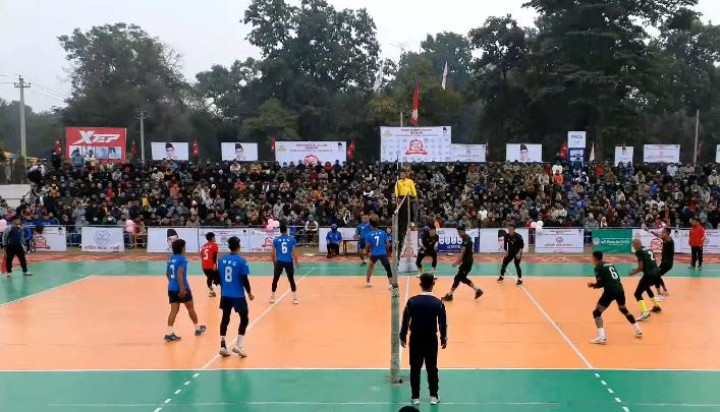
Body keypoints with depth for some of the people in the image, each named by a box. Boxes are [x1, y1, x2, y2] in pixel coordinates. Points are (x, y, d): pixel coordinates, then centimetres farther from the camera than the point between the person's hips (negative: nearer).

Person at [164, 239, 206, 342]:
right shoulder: (182, 259, -15)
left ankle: (169, 333, -7)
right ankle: (198, 328, 28)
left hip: (171, 288, 7)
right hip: (181, 288, -7)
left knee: (174, 310, 4)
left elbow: (167, 273, 21)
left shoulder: (171, 259, 10)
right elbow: (179, 274, -24)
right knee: (190, 308, 12)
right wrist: (182, 289, -26)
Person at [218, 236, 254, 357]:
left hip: (225, 294, 5)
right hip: (238, 295, -5)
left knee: (225, 319, 15)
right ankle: (238, 346, 2)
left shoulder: (222, 260, 1)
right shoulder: (241, 260, -14)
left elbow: (219, 277, 10)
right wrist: (249, 293, 2)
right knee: (244, 319, 8)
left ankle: (223, 346, 16)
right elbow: (244, 279, -12)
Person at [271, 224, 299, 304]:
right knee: (291, 280, 7)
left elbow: (273, 253, 4)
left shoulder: (276, 240, 1)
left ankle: (272, 297, 22)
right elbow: (294, 252, -2)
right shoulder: (292, 239, -1)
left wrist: (274, 262, 18)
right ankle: (295, 298, 5)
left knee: (275, 280, 14)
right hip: (289, 262, 0)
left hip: (279, 262, 1)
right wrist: (296, 262, 11)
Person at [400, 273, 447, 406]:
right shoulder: (438, 303, -9)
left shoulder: (412, 301, -10)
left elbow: (405, 320, -5)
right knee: (432, 368, 11)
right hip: (431, 338, 0)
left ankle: (415, 397, 15)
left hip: (415, 337, 0)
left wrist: (403, 336, 8)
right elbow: (443, 323, -2)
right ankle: (434, 396, 18)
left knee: (415, 368, 9)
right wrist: (444, 338, 12)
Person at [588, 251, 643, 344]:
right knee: (623, 309, 32)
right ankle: (638, 331, 37)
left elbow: (600, 284, -6)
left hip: (610, 291, -7)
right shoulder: (610, 264, 20)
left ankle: (602, 337, -14)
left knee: (597, 312, 1)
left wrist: (592, 285, 15)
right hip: (620, 290, 7)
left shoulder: (598, 267, -1)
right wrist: (596, 285, 25)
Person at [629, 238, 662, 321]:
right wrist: (637, 270, 26)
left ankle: (645, 312, -20)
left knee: (637, 294, -3)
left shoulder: (638, 252, -5)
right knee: (646, 287, 36)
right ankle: (656, 306, 44)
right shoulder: (649, 250, 18)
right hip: (656, 273, 8)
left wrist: (633, 273, 6)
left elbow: (641, 267, -11)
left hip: (649, 275, -8)